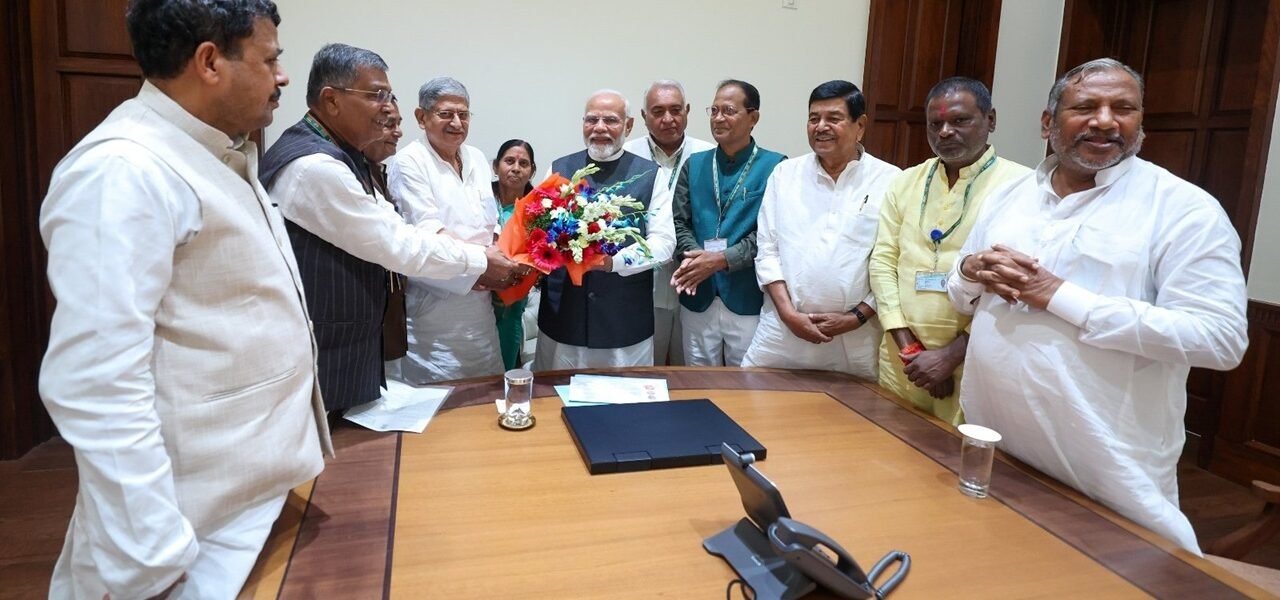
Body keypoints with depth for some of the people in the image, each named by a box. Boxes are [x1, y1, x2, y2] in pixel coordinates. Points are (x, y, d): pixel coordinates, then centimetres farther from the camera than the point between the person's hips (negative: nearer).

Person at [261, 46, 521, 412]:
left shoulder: (334, 156, 10)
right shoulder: (315, 166, -22)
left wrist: (474, 263, 2)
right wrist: (480, 261, -8)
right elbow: (396, 245, -20)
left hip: (342, 346, 10)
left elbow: (394, 229, 10)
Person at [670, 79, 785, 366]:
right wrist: (692, 254, -13)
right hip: (698, 300, 4)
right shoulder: (694, 165, 12)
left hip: (749, 301, -3)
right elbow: (679, 221, 7)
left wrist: (722, 260, -17)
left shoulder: (774, 167, -2)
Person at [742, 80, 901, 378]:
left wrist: (856, 317, -8)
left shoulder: (891, 182, -2)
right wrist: (788, 313, -6)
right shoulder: (785, 173, 6)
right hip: (783, 330, 2)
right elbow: (767, 249, 4)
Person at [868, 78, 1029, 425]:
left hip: (974, 365, -4)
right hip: (901, 359, 5)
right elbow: (882, 261, 4)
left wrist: (951, 355, -13)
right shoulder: (906, 182, 8)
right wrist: (908, 347, -5)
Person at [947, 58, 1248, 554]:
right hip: (989, 441, 5)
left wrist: (1059, 295, -22)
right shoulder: (1009, 196, 8)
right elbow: (960, 298, 16)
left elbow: (1220, 337, -18)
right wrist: (972, 271, -9)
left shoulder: (1185, 209, -9)